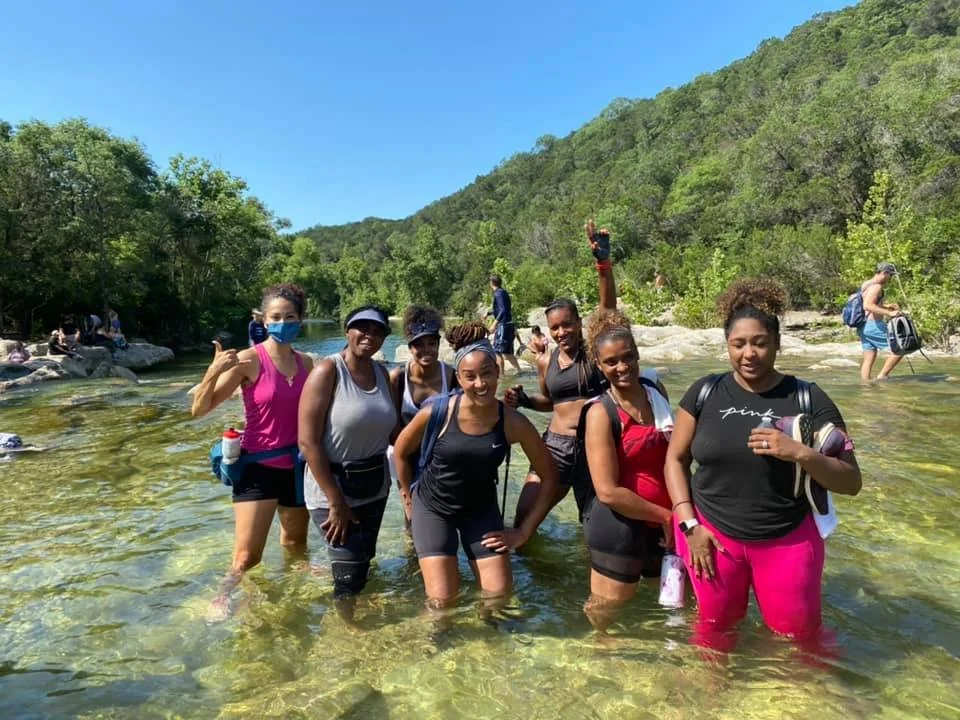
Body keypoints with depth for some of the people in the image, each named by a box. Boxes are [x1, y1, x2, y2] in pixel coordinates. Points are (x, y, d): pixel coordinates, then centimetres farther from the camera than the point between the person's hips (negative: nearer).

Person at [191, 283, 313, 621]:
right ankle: (222, 599, 18)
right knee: (247, 557, -8)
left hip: (296, 467, 5)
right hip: (258, 467, -5)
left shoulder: (306, 363, 1)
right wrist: (213, 373, -32)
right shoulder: (249, 360, -14)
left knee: (296, 547, 23)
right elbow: (199, 409, -15)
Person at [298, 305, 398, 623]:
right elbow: (308, 442, -18)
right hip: (333, 490, -6)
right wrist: (337, 503, -17)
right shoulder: (328, 371, -15)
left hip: (375, 488, 6)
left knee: (363, 566, 20)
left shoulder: (381, 372, 3)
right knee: (350, 578, -3)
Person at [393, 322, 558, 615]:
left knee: (499, 595, 2)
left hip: (482, 509, 2)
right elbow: (401, 452, -2)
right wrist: (409, 498, 5)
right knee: (441, 601, -8)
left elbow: (549, 478, -7)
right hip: (432, 507, -1)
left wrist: (524, 532, -7)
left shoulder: (514, 423, -20)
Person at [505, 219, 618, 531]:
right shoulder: (546, 361, 7)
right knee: (523, 520, 3)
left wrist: (603, 261, -31)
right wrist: (523, 400, 3)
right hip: (556, 446, 3)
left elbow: (608, 306, -20)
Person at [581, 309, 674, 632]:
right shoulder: (601, 413, -18)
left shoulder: (655, 389, 0)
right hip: (619, 523, -6)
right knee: (604, 610, 10)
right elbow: (608, 492, -22)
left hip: (663, 520, 6)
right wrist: (665, 516, -14)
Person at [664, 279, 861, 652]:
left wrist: (799, 454, -25)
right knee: (716, 628, 18)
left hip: (788, 540, 0)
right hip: (712, 533, 1)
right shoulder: (705, 393, -5)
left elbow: (851, 482, -7)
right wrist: (690, 525, -7)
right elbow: (676, 459, 0)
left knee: (799, 634, 13)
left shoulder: (808, 399, -8)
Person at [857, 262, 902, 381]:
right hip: (874, 326, -10)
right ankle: (882, 376, -3)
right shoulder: (876, 286, -13)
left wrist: (885, 305, 24)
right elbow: (867, 306, -28)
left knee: (868, 359, 10)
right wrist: (889, 313, -30)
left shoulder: (866, 285, 16)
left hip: (863, 326, 10)